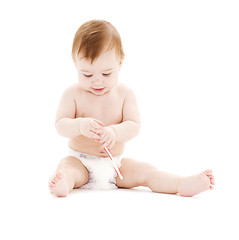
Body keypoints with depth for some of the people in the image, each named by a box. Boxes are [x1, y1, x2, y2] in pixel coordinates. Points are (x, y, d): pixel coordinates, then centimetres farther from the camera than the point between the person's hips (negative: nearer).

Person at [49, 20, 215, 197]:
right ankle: (62, 184, -61)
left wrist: (114, 132, -29)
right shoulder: (73, 94, -3)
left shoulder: (124, 94, 1)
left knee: (144, 170, -18)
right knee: (66, 167, -32)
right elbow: (60, 125, -9)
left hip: (115, 164, 2)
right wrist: (79, 126, -31)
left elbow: (134, 126, -8)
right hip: (81, 162, -1)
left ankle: (183, 185, -32)